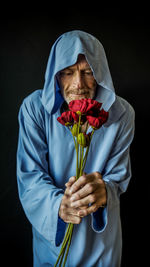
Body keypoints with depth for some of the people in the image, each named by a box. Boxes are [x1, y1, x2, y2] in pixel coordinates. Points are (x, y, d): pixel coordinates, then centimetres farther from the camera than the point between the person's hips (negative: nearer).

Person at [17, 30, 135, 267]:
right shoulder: (34, 108, -18)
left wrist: (104, 191, -38)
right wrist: (58, 204, -38)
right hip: (50, 227, 0)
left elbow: (119, 178, -13)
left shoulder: (121, 114, -16)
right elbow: (30, 175, -18)